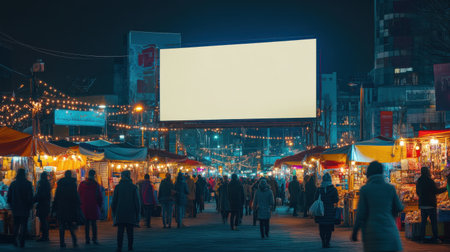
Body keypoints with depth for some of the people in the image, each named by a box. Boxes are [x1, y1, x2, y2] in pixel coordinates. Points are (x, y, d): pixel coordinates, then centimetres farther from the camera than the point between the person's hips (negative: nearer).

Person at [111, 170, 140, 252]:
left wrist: (114, 212, 13)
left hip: (120, 213, 0)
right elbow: (137, 202, 0)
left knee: (120, 231, 0)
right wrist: (137, 213, 7)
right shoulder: (133, 187, -1)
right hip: (131, 214, 0)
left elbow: (114, 201, 3)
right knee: (130, 231, 6)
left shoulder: (117, 187, 0)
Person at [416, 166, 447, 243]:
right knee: (434, 221, 1)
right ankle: (435, 238, 0)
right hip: (430, 205, -6)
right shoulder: (429, 181, -13)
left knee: (423, 221, 10)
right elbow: (436, 191, -10)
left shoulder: (418, 181, 7)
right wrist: (445, 188, 3)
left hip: (422, 204, 6)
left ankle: (422, 237, 6)